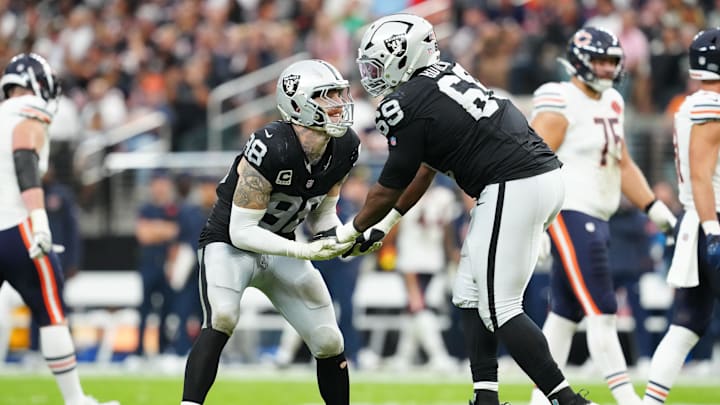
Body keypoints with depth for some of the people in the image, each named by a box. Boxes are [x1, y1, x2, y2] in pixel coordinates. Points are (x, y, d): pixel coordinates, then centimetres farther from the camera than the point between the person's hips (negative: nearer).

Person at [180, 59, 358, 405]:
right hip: (229, 243, -7)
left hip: (279, 248, 7)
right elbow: (242, 232, -28)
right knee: (222, 318, -33)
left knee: (329, 342, 3)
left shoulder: (345, 148, -9)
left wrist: (347, 240, -15)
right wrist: (305, 252, -34)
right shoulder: (270, 149, -31)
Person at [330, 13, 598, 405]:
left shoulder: (405, 106, -10)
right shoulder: (446, 76, 16)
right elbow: (425, 167, 26)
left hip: (514, 190, -9)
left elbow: (389, 188, 1)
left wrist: (350, 231, 18)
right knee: (472, 295, 15)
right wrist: (385, 224, 31)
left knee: (499, 309, -5)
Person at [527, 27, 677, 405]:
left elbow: (622, 164, 23)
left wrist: (653, 207, 16)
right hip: (569, 215, -9)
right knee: (601, 312, -11)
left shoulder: (611, 104, 15)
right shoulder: (560, 103, -12)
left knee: (565, 313, 12)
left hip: (595, 218, 9)